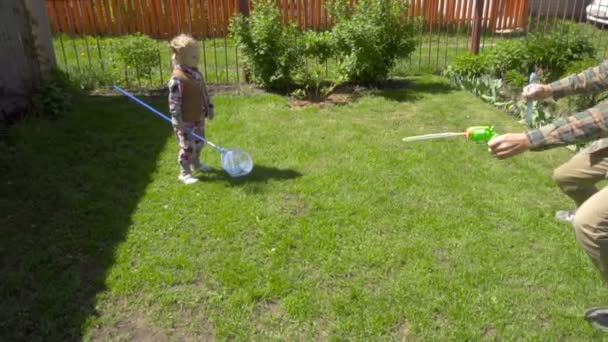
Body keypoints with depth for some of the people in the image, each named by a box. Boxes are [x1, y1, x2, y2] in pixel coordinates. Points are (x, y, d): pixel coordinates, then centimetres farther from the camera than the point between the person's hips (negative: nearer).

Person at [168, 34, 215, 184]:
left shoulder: (196, 73, 5)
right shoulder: (177, 78, -23)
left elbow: (204, 92, 17)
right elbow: (174, 102, -24)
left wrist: (209, 107, 16)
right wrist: (178, 122, -24)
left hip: (199, 118, 9)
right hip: (186, 121, -9)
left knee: (199, 142, 23)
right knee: (188, 147, -1)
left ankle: (196, 163, 45)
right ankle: (184, 173, 13)